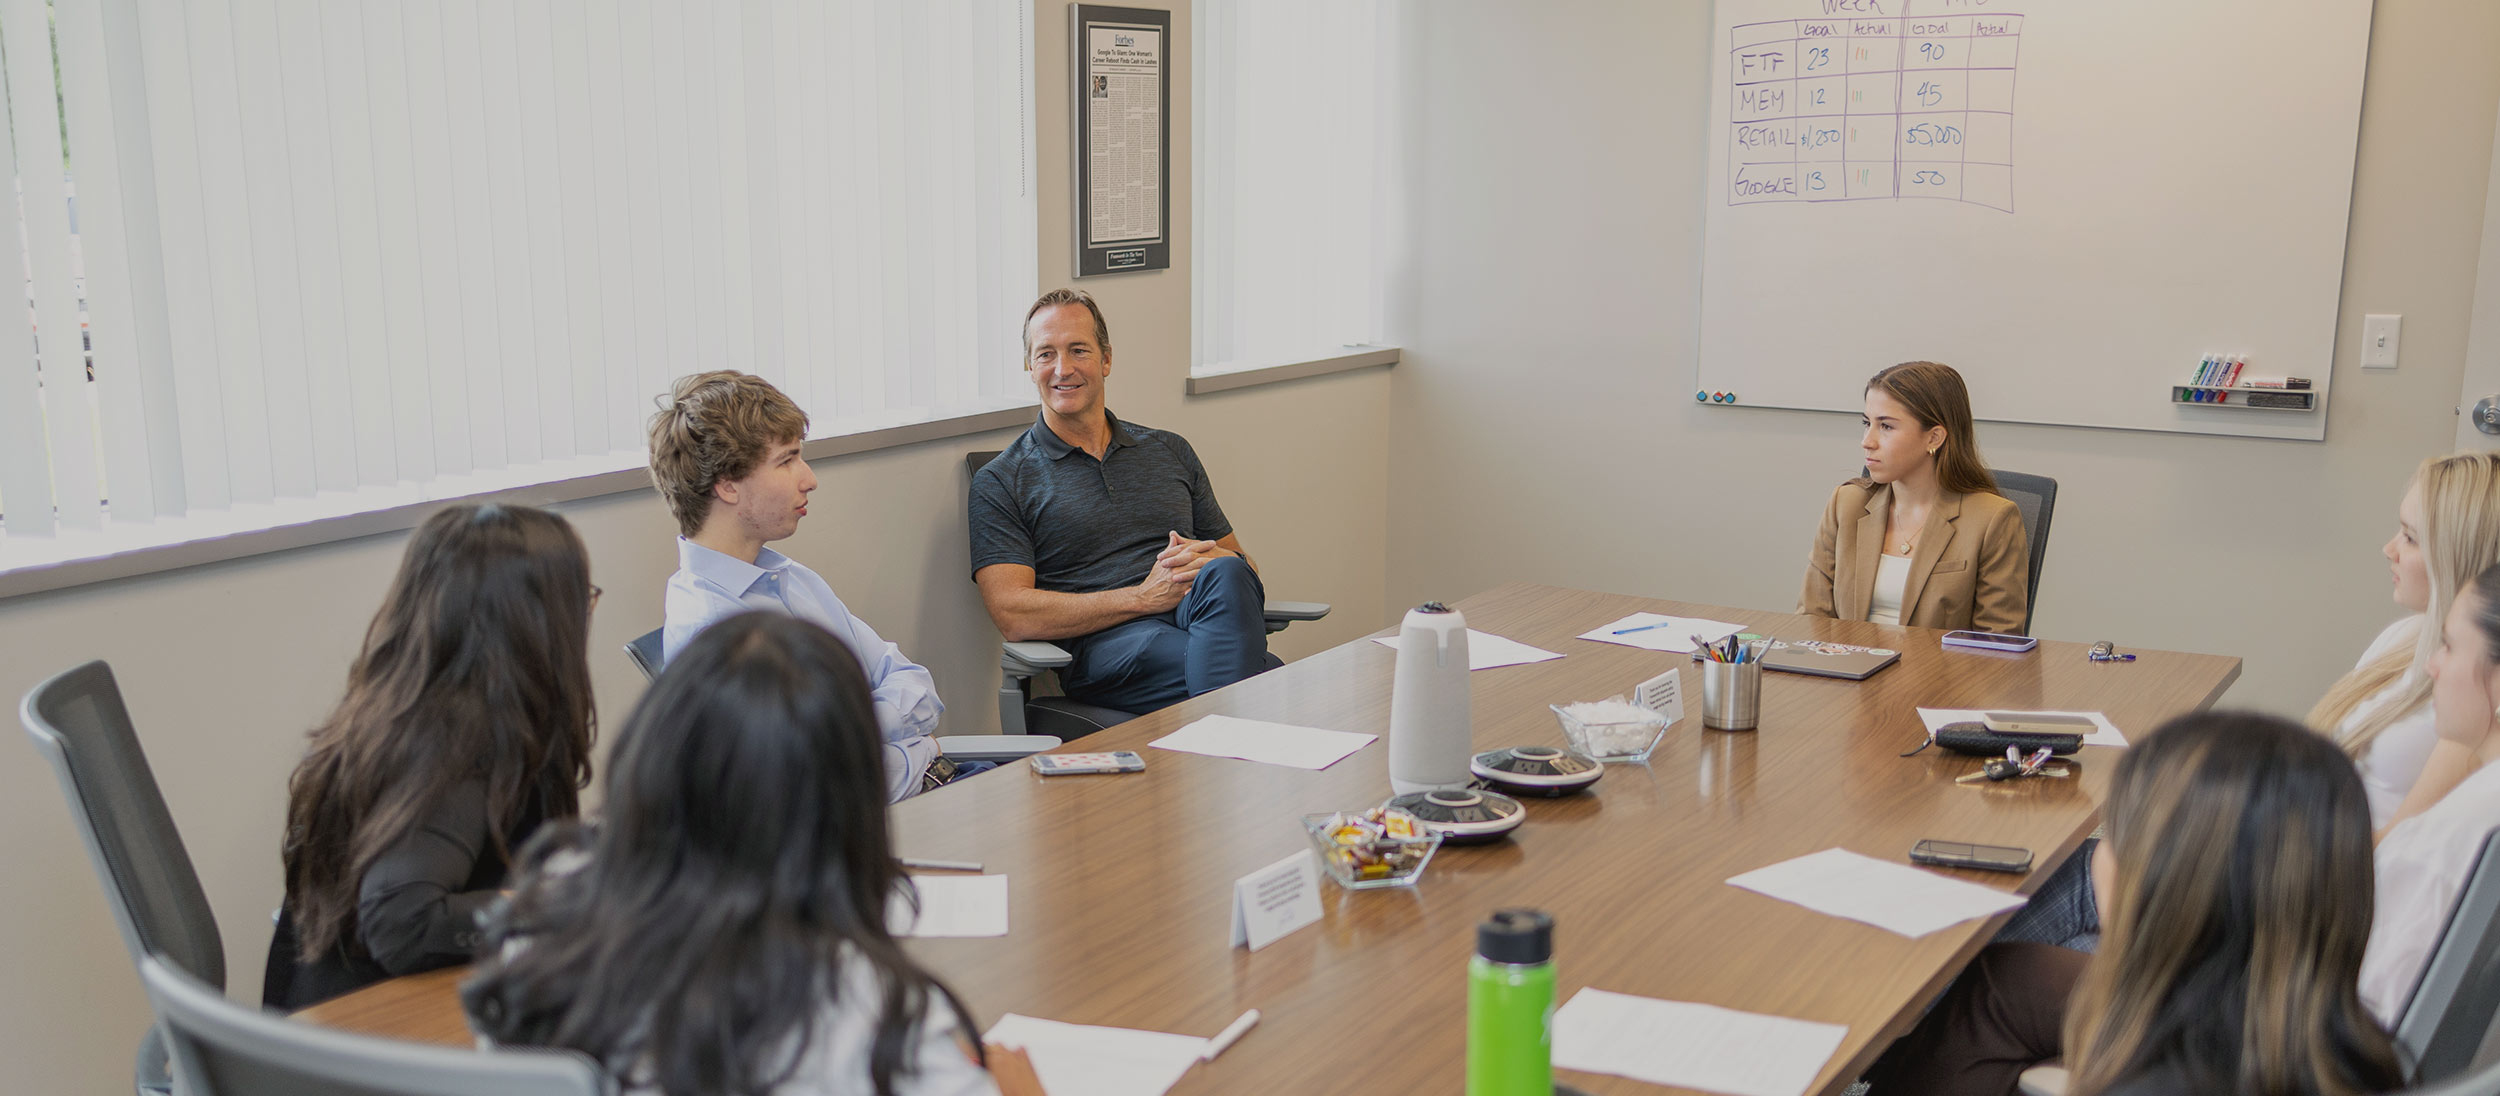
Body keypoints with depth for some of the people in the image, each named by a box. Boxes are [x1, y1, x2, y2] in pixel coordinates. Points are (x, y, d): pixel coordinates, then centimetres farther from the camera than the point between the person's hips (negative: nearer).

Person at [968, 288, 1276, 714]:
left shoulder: (1170, 451, 26)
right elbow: (1013, 614, -3)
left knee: (1224, 575, -36)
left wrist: (1211, 563, -2)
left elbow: (1246, 568, 25)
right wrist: (1144, 596, -11)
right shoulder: (1001, 482, 12)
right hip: (1102, 645, -5)